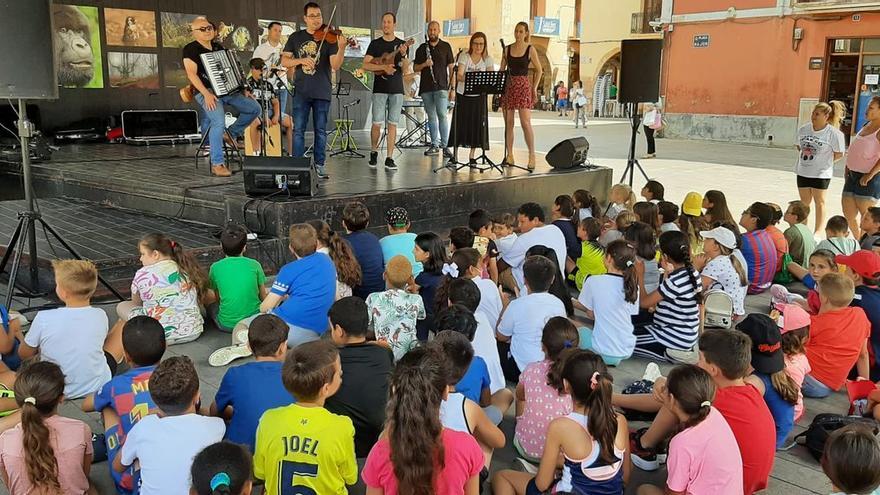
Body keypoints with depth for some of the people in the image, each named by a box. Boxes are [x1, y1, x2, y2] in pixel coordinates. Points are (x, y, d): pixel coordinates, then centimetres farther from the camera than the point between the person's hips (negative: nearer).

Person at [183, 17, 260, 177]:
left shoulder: (218, 47, 18)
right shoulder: (191, 49, -3)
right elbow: (192, 74, -14)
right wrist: (206, 94, -25)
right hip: (207, 93, -7)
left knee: (255, 109, -1)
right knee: (219, 122, -30)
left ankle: (232, 133, 17)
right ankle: (217, 164, -23)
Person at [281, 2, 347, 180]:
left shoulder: (329, 38, 2)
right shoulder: (296, 37, 9)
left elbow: (335, 66, -8)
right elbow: (284, 61, 5)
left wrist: (341, 48, -26)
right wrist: (301, 60, -13)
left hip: (322, 92, -1)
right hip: (301, 92, 1)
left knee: (320, 130, 4)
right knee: (298, 130, 0)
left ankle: (319, 165, 11)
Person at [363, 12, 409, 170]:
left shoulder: (402, 44, 7)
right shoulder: (375, 44, 5)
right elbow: (365, 65, -4)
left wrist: (403, 55, -18)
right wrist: (384, 67, -17)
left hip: (397, 89, 1)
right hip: (380, 89, -1)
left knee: (392, 124, 1)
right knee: (377, 123, -6)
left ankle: (389, 158, 4)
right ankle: (373, 152, 16)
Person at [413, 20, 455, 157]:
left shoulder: (446, 47, 7)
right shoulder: (422, 48, 11)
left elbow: (451, 67, 6)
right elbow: (415, 68, 12)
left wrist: (452, 87, -1)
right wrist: (424, 64, -10)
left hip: (441, 86, -3)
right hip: (426, 87, 3)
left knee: (442, 115, -13)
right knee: (431, 117, 8)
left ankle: (444, 146, -10)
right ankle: (435, 145, 15)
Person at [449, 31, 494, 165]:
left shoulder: (488, 60, -1)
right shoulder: (464, 56, -6)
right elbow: (459, 76, -19)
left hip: (479, 97, 2)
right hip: (463, 95, -2)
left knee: (477, 126, 1)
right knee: (460, 124, -1)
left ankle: (471, 156, 13)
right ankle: (454, 154, 10)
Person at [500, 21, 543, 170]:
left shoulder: (530, 49, 2)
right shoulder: (507, 49, 9)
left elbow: (539, 70, 7)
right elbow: (501, 70, 13)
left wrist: (534, 88, 0)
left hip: (524, 86, -3)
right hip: (508, 86, 3)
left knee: (525, 123, -12)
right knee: (508, 123, 3)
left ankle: (532, 155, -7)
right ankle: (509, 155, 10)